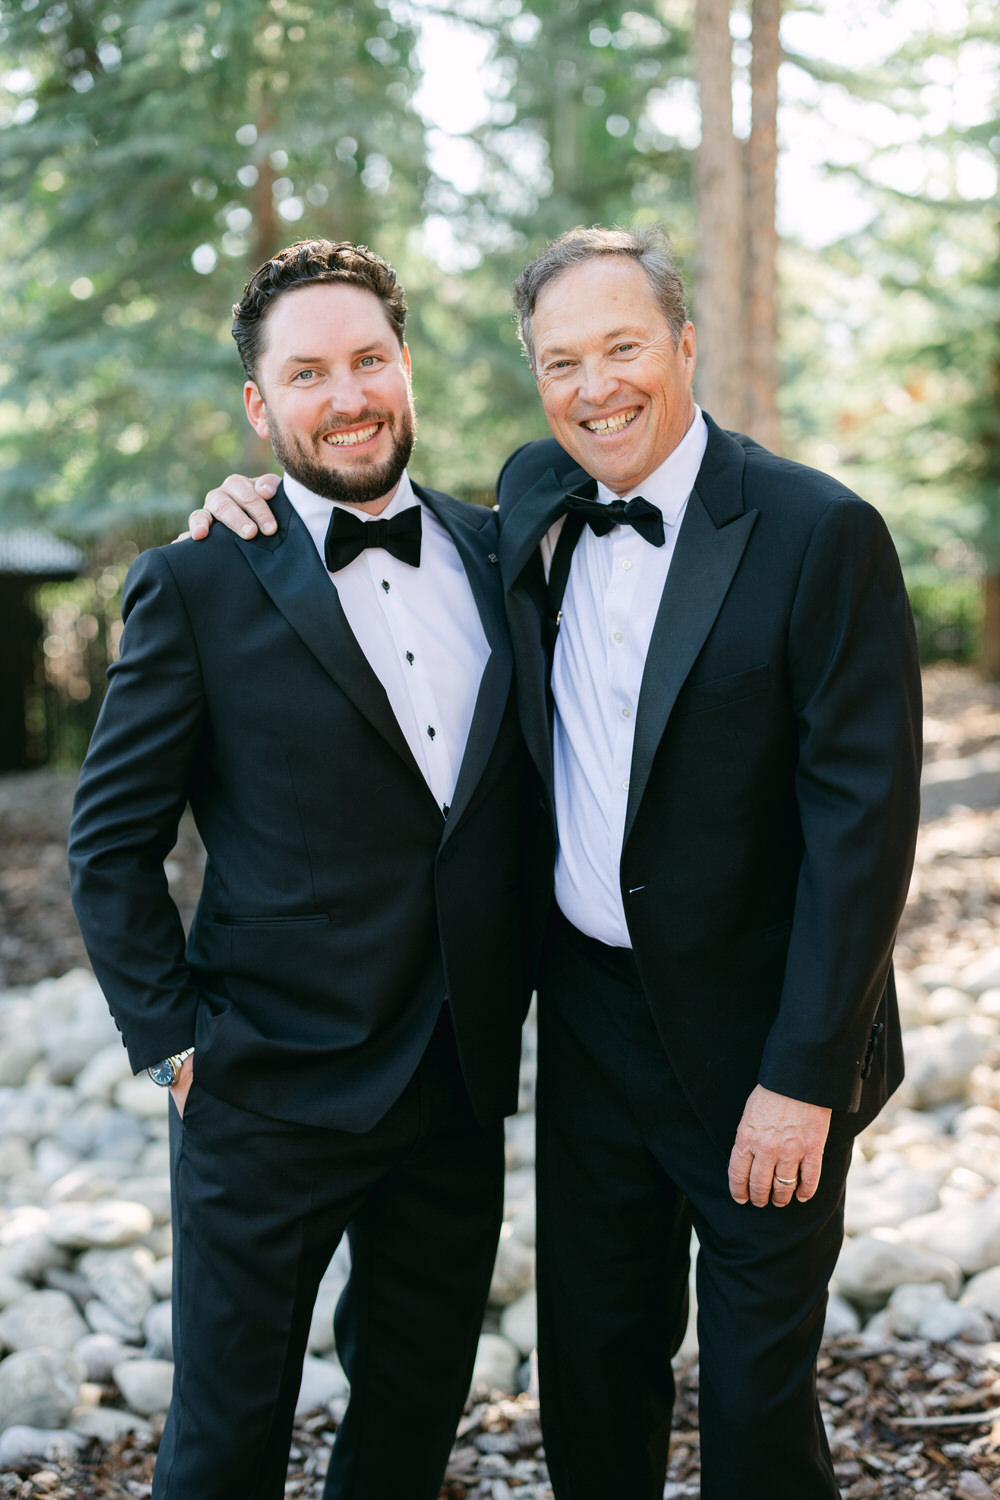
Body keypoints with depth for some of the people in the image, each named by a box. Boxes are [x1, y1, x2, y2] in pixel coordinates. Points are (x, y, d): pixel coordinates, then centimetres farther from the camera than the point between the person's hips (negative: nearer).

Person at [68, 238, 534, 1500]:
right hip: (269, 1098, -4)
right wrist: (173, 1042, -9)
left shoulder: (495, 554, 5)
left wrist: (509, 998, 5)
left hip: (463, 1091, 4)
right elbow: (111, 843, -5)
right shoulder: (197, 585, -8)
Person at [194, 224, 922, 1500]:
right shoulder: (534, 498, 3)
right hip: (588, 1004, 5)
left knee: (755, 1394, 10)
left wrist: (803, 1076, -19)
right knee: (590, 1370, 18)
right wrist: (272, 500, 3)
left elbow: (862, 818, -17)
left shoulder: (820, 534, -15)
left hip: (750, 1037, -5)